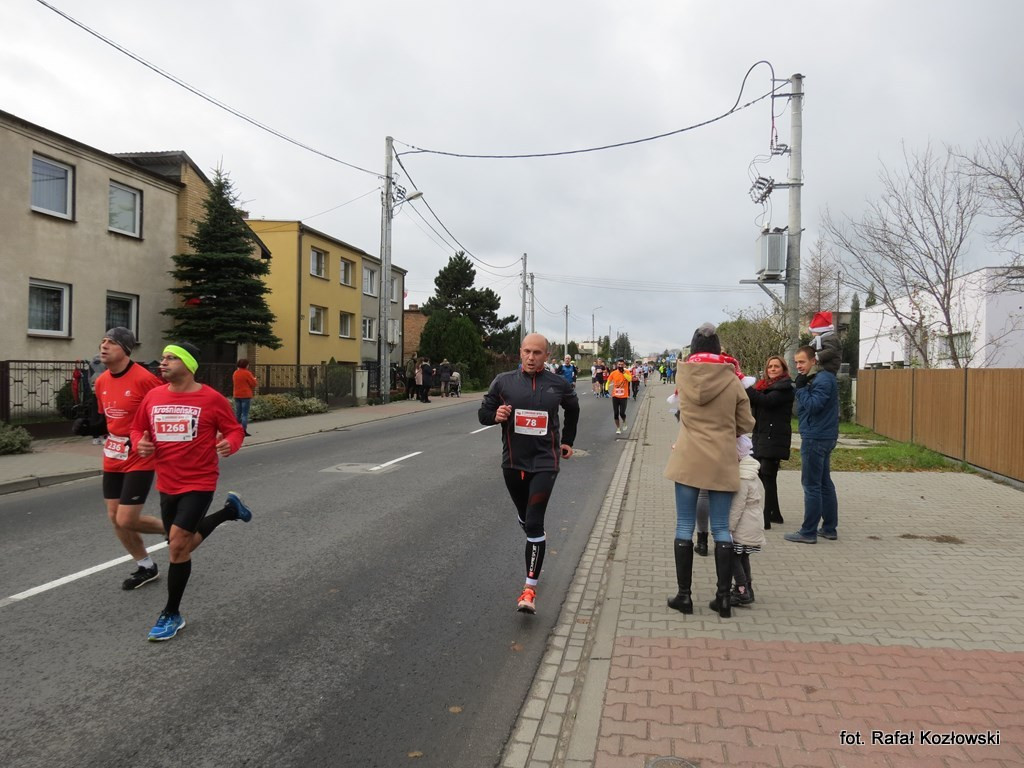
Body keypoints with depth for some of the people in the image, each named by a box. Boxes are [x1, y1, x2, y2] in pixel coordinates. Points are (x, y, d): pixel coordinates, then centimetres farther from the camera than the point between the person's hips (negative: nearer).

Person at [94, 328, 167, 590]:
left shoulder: (144, 378, -20)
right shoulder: (101, 381, 4)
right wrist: (107, 439, 6)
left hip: (139, 461, -8)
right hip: (112, 460, 8)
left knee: (126, 521, -8)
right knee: (114, 518, 11)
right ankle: (146, 566, 28)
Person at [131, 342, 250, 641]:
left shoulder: (211, 398, -13)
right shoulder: (153, 396, 0)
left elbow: (234, 430, -4)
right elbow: (137, 428, 14)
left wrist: (229, 444, -26)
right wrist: (140, 443, -8)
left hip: (199, 483, -6)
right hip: (167, 484, 6)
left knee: (177, 544, -12)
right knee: (182, 545, 19)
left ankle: (172, 614, 7)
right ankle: (229, 510, 44)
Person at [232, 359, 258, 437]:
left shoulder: (235, 373, 9)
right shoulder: (247, 373, -12)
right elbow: (254, 384, -9)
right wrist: (254, 379, 13)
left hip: (236, 395, 7)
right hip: (246, 395, -7)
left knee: (237, 413, 12)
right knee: (245, 413, -5)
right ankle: (244, 431, -7)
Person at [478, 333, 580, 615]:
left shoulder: (558, 384, -1)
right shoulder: (504, 381, -3)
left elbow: (572, 410, 19)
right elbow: (483, 413, 4)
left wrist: (567, 440, 20)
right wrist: (496, 415, -17)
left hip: (544, 462, -2)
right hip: (513, 462, 3)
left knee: (534, 523, -12)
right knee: (525, 518, 21)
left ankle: (530, 588, -9)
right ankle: (538, 540, 55)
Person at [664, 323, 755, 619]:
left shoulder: (684, 375, -2)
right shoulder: (732, 380, -6)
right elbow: (746, 424, 2)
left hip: (687, 460, 0)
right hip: (722, 463, 0)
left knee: (684, 527, 7)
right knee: (721, 529, 8)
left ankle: (684, 595, 12)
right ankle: (723, 597, 13)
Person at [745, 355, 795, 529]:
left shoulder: (785, 387, -7)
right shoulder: (763, 384, 16)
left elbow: (767, 401, -21)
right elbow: (753, 403, 7)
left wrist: (746, 388, -21)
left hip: (774, 438, -8)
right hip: (760, 436, 8)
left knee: (768, 477, -8)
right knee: (763, 475, 13)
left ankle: (767, 519, -5)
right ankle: (775, 514, 26)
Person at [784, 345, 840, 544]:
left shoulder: (822, 379, -15)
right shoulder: (819, 378, 16)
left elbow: (813, 406, -22)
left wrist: (801, 387, -17)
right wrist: (802, 386, 2)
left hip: (815, 438, -10)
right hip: (824, 437, 10)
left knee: (811, 485, -6)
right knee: (825, 483, 14)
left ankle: (809, 532, -1)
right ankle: (830, 528, 21)